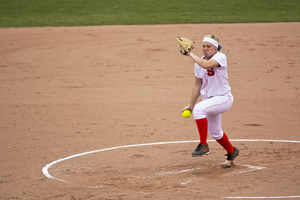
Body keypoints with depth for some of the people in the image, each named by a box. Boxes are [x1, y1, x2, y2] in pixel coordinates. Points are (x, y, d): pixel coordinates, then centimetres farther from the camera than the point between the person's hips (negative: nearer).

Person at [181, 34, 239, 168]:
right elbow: (198, 86, 12)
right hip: (209, 100, 8)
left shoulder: (220, 57, -15)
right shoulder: (199, 63, 5)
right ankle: (231, 152, 43)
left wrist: (190, 54, -25)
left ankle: (203, 145, -26)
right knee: (214, 132, 17)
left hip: (223, 98, -8)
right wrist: (190, 105, 11)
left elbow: (206, 65, -36)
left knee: (199, 109, -32)